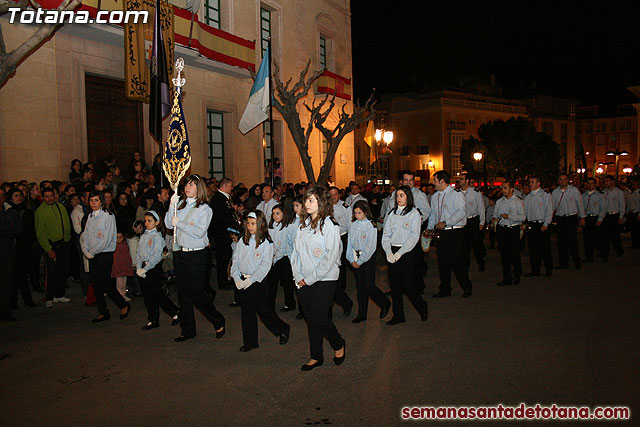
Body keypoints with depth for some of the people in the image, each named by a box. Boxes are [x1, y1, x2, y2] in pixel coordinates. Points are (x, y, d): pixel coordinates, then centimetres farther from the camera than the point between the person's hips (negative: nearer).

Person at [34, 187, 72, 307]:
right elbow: (40, 233, -8)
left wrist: (67, 237, 6)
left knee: (63, 271, 9)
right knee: (51, 272, -4)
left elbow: (67, 224, 17)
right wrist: (48, 249, -13)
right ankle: (49, 298, 8)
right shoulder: (39, 211, -6)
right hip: (51, 244, -4)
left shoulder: (60, 206, 8)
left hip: (64, 243, 5)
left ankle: (59, 295, 21)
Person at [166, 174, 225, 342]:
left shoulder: (204, 209, -7)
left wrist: (178, 223, -13)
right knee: (182, 293, 11)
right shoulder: (180, 204, 8)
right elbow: (168, 224, 3)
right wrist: (172, 206, -9)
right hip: (179, 253, 6)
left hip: (196, 254, -6)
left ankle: (218, 321, 18)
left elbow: (199, 232, -17)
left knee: (196, 293, -3)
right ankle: (188, 330, 24)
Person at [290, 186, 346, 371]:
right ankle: (316, 357, 26)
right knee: (311, 319, 11)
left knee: (319, 319, -5)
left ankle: (338, 344, 23)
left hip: (324, 280, -6)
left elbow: (330, 258, -15)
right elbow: (296, 251, 11)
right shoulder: (303, 224, 9)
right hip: (303, 282, 6)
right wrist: (298, 276, -1)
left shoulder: (330, 225, -11)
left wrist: (309, 278, -13)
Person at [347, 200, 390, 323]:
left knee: (368, 285, -5)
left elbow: (370, 247, -12)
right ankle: (362, 314, 17)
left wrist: (360, 261, -11)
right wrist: (352, 260, -1)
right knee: (360, 286, 8)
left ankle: (385, 304, 21)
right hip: (356, 258, 5)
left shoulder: (371, 226, -10)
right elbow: (350, 243, 7)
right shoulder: (352, 225, 5)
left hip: (368, 258, -5)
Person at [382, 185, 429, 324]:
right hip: (392, 253, 4)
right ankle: (398, 315, 17)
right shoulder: (391, 213, 10)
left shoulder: (414, 213, -2)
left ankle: (423, 309, 22)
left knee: (407, 284, -3)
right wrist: (388, 252, -8)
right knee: (394, 284, 6)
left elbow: (414, 236, -10)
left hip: (406, 252, -4)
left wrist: (400, 253, -16)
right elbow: (386, 234, 8)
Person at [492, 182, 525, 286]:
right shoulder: (499, 201, 14)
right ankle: (507, 278, 11)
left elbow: (522, 217, -9)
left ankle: (517, 277, 19)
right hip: (501, 229, 4)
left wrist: (509, 216, -19)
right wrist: (494, 218, -4)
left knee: (514, 254, 0)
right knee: (504, 254, 4)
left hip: (513, 230, -4)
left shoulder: (518, 201, -2)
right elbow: (495, 213, 18)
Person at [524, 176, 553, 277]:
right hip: (531, 225, 5)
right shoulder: (527, 197, 13)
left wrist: (545, 224, -11)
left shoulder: (545, 195, -1)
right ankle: (535, 270, 12)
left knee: (545, 248, -1)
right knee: (533, 248, 5)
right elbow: (525, 211, 15)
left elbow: (549, 211, -4)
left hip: (542, 225, -4)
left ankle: (548, 269, 14)